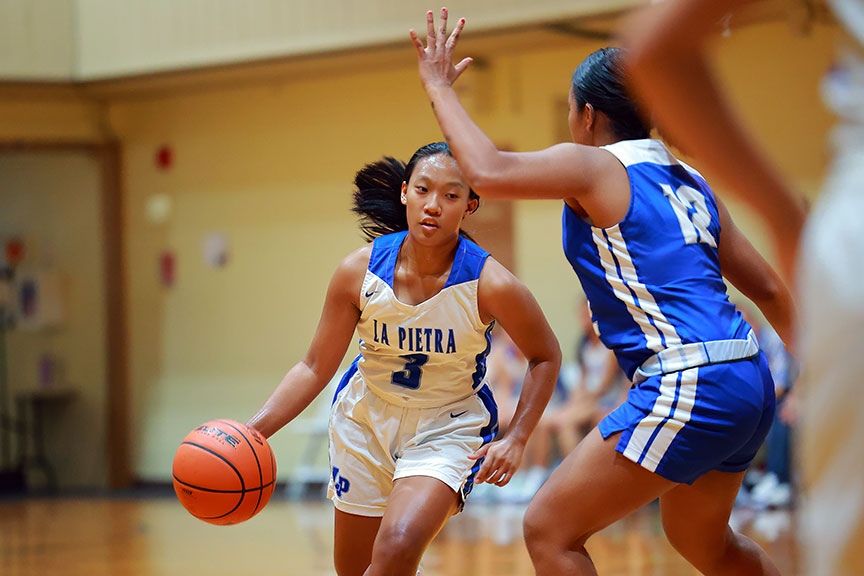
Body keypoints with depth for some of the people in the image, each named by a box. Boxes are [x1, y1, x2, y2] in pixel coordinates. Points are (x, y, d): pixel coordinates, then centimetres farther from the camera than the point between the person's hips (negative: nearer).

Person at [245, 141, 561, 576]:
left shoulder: (490, 283, -22)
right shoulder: (360, 271, -17)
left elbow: (545, 357, -5)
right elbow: (315, 368, -9)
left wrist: (516, 440, -14)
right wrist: (252, 431, -20)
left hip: (448, 428, -3)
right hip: (365, 421, 3)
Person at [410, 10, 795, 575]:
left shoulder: (595, 166, -5)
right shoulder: (688, 179, 18)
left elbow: (487, 172, -19)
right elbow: (769, 288, 19)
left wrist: (441, 87, -4)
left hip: (687, 389, -9)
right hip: (748, 382, 9)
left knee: (549, 530, -3)